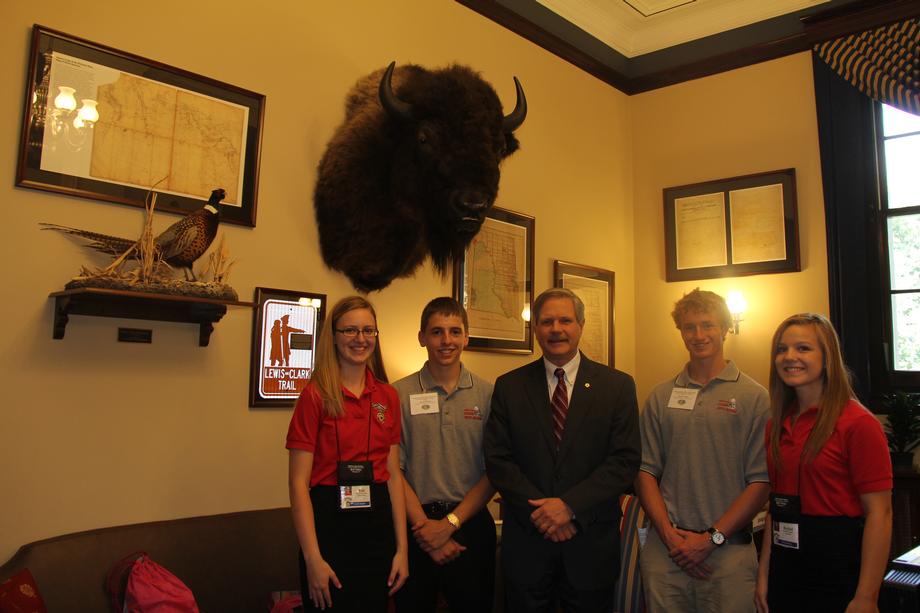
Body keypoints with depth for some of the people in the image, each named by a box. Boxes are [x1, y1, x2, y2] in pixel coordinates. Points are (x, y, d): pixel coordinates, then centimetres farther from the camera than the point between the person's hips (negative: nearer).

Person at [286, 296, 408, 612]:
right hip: (330, 519, -4)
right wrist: (313, 558, -14)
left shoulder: (388, 396, 5)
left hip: (378, 522, 5)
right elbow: (298, 482, -10)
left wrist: (402, 547, 3)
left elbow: (393, 474, 7)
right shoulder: (316, 395, -9)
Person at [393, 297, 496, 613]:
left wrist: (451, 522, -8)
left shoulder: (488, 394, -1)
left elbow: (494, 471, -2)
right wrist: (423, 524, -10)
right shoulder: (399, 394, -2)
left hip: (471, 524, 1)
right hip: (416, 525, 0)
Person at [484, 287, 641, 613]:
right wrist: (540, 511, -13)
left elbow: (625, 460, -7)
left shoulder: (618, 386, -1)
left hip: (592, 542, 0)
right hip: (526, 540, 1)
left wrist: (571, 506, -16)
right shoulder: (509, 387, 2)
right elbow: (497, 459, -2)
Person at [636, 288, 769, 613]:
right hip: (664, 549, 2)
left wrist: (712, 538, -9)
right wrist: (669, 535, -6)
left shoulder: (755, 397, -2)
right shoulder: (660, 397, 6)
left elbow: (762, 480, -5)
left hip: (729, 550, -2)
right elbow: (646, 471, 4)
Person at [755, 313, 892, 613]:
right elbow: (776, 504, 10)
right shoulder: (777, 424, 5)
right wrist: (764, 573, 8)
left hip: (839, 570, -6)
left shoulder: (858, 423, -14)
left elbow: (879, 513, -15)